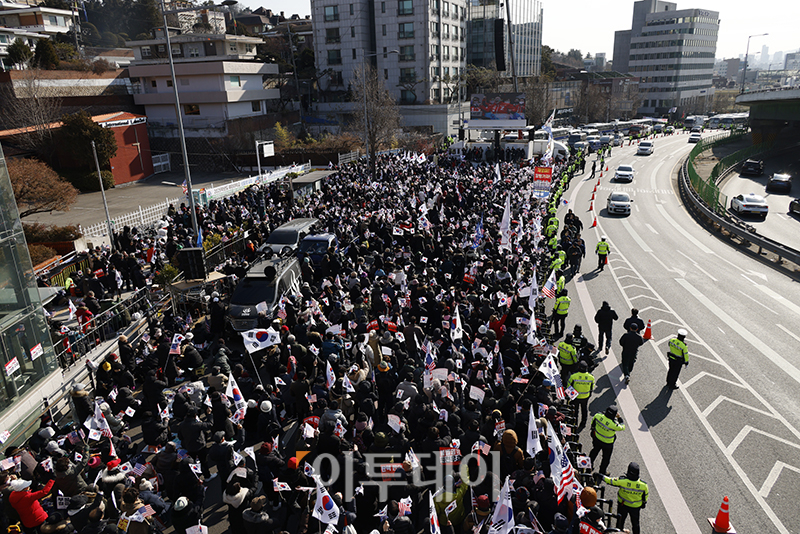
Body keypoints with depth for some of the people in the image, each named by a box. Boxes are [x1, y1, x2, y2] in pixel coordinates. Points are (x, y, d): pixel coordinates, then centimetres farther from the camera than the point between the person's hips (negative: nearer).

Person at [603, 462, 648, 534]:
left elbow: (610, 481, -19)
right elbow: (646, 495, -6)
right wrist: (644, 502, 15)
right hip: (636, 507, 0)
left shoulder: (622, 481, -32)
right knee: (635, 523, 24)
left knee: (620, 521, 23)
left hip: (623, 505, 0)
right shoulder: (643, 485, -25)